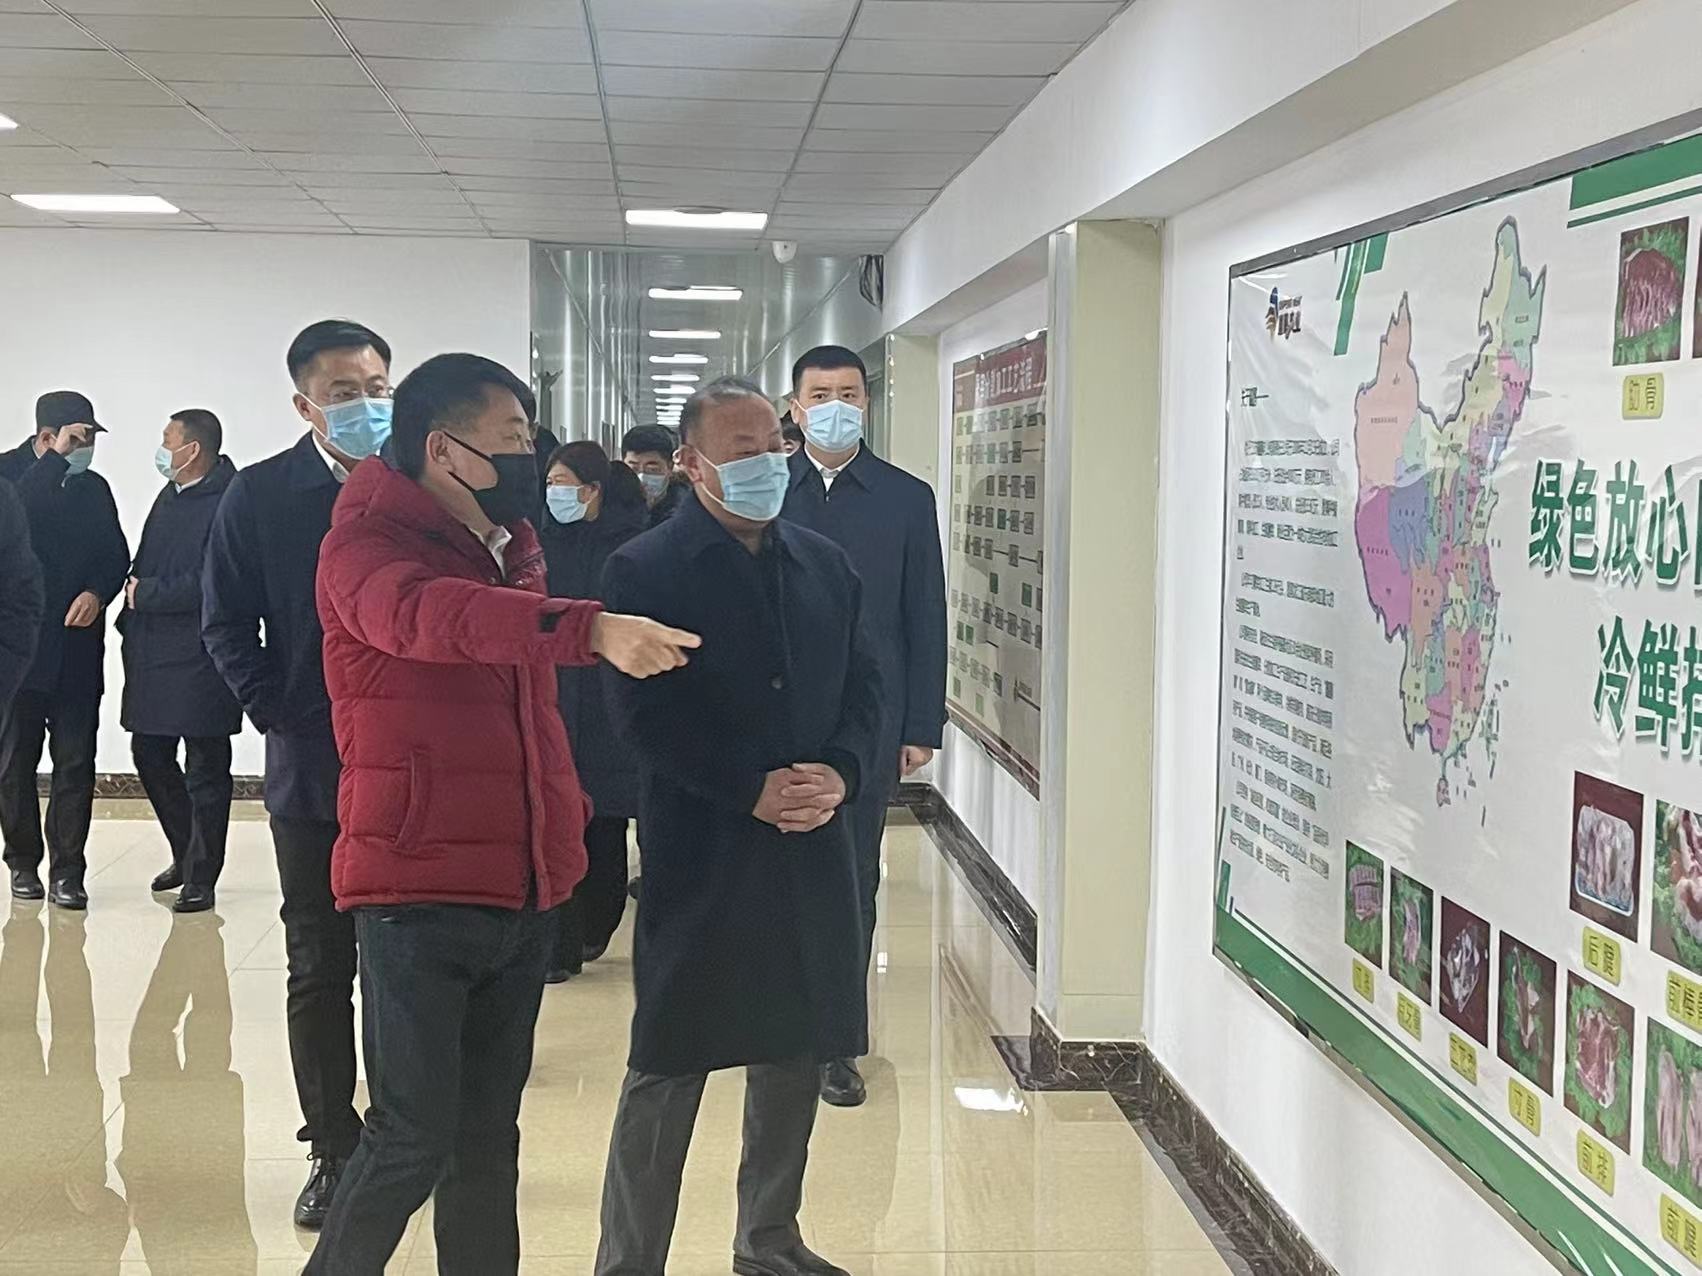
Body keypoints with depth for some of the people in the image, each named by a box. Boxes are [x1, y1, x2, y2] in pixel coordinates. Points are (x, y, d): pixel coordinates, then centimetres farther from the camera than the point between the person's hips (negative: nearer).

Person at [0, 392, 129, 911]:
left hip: (77, 648, 3)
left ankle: (66, 869, 4)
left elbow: (116, 555, 9)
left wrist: (98, 592, -10)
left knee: (76, 762, 0)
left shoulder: (94, 487, 8)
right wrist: (56, 459, -23)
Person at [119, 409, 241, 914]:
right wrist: (133, 609, 4)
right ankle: (187, 856, 31)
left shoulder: (226, 505, -15)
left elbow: (205, 585, -21)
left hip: (199, 660, -9)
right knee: (150, 757, 15)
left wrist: (142, 594, -11)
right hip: (153, 654, 9)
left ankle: (201, 878, 10)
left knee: (205, 772, 1)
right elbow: (144, 566, 19)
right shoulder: (170, 496, 13)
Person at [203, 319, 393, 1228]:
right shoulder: (259, 496, -1)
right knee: (319, 973, 9)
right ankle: (334, 1152, 21)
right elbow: (226, 627, 4)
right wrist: (278, 716, -5)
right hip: (313, 772, 1)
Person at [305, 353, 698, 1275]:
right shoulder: (367, 542, -10)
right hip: (418, 891, -7)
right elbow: (430, 613, -33)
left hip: (523, 890, 7)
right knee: (414, 1140, -4)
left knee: (488, 1137, 14)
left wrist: (567, 815, 13)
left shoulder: (513, 549, 15)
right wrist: (592, 628, -44)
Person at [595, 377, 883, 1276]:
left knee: (795, 1052, 14)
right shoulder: (643, 571, -6)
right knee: (668, 1068, -1)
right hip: (699, 854, -6)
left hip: (811, 850, 6)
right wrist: (753, 791, -16)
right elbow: (644, 712, -13)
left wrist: (839, 772, -7)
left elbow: (863, 685, 12)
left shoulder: (825, 565, 12)